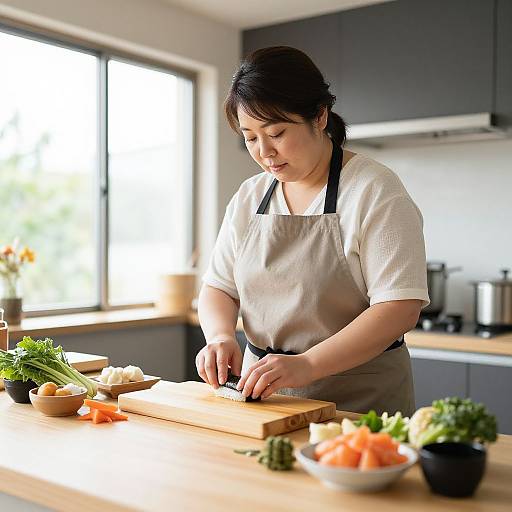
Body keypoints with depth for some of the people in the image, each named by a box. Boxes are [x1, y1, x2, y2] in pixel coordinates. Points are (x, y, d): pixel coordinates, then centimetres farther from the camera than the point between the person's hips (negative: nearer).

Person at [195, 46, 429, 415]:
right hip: (261, 393, 5)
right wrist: (221, 336, -10)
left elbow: (400, 308, -17)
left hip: (359, 401, -4)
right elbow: (218, 287, 12)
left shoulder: (375, 190, -9)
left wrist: (307, 365, -26)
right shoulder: (248, 198, 9)